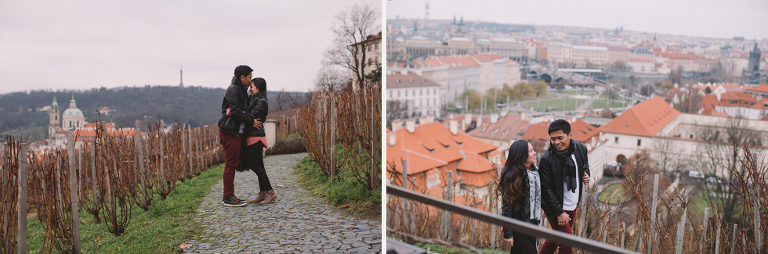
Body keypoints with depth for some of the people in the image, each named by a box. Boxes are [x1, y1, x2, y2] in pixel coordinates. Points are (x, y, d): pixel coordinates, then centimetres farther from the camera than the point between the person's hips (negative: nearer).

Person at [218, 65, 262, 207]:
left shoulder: (240, 90, 21)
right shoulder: (233, 90, -11)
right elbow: (236, 111, -20)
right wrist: (251, 122, -15)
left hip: (237, 132, 10)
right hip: (230, 132, -10)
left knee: (233, 164, 12)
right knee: (230, 164, -7)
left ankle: (228, 195, 17)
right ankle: (228, 197, -3)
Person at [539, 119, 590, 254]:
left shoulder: (581, 149, -3)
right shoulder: (546, 159, -19)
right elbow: (546, 189, -16)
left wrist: (586, 175, -4)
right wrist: (559, 213, -19)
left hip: (573, 206, 6)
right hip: (556, 208, -6)